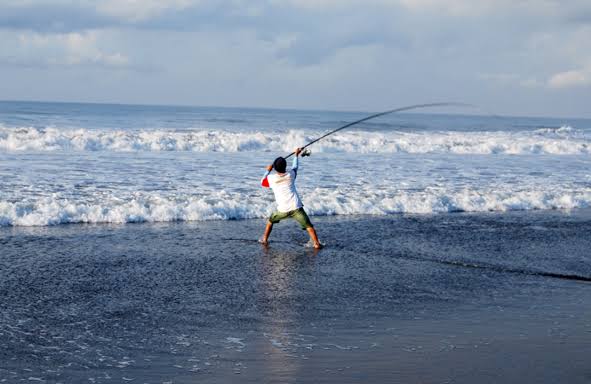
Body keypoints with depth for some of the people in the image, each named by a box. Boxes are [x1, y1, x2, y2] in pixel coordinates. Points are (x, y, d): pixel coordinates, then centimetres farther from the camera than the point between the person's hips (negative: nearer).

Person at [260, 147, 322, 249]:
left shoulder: (271, 178, 4)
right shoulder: (291, 175, 7)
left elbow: (263, 182, 26)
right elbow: (295, 167, 30)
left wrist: (268, 171, 39)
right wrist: (296, 155, 45)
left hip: (282, 210, 1)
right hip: (296, 208, -1)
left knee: (270, 220, 27)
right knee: (309, 226, 1)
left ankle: (264, 239, 28)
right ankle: (316, 243, -14)